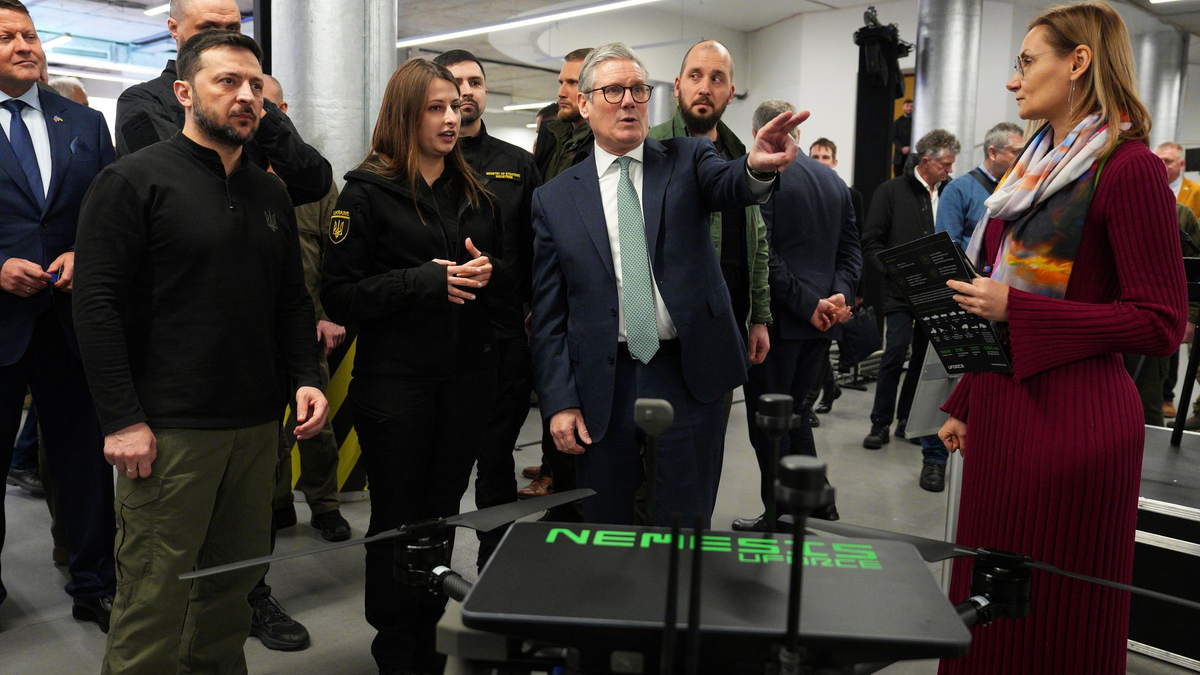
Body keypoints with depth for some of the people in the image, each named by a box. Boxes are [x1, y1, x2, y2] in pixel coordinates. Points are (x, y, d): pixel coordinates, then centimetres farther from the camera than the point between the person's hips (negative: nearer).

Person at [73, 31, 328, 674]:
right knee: (155, 596, 2)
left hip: (257, 426, 6)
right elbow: (96, 301, -10)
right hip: (168, 428, -6)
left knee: (235, 580, 14)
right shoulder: (134, 180, -5)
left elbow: (291, 299, 18)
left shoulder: (269, 192, 14)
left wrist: (306, 376, 3)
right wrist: (121, 420, -15)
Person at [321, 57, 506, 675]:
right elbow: (340, 295, -10)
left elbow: (507, 271, 18)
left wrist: (486, 272, -5)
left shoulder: (475, 193, 11)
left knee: (443, 510, 13)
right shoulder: (367, 192, -5)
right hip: (396, 380, -4)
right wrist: (427, 281, -19)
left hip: (467, 375, 5)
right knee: (398, 516, 7)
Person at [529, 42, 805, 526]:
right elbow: (547, 314, 3)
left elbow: (728, 186, -19)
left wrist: (757, 167, -42)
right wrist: (559, 402, -3)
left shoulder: (687, 160, 5)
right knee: (605, 532, 14)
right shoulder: (554, 198, 5)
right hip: (602, 390, 1)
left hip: (690, 377, 0)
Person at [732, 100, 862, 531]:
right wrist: (840, 294, -3)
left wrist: (807, 304, -15)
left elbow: (763, 256, -20)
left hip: (778, 317, -7)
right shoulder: (834, 180, 12)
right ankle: (817, 503, 26)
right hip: (822, 321, 7)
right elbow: (852, 250, 10)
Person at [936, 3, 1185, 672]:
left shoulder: (1130, 167, -11)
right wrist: (965, 405, 19)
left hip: (1071, 412, -8)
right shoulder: (1039, 166, 14)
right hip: (1003, 403, 8)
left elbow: (1161, 323, -15)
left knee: (1056, 617, 6)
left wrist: (1014, 307, -20)